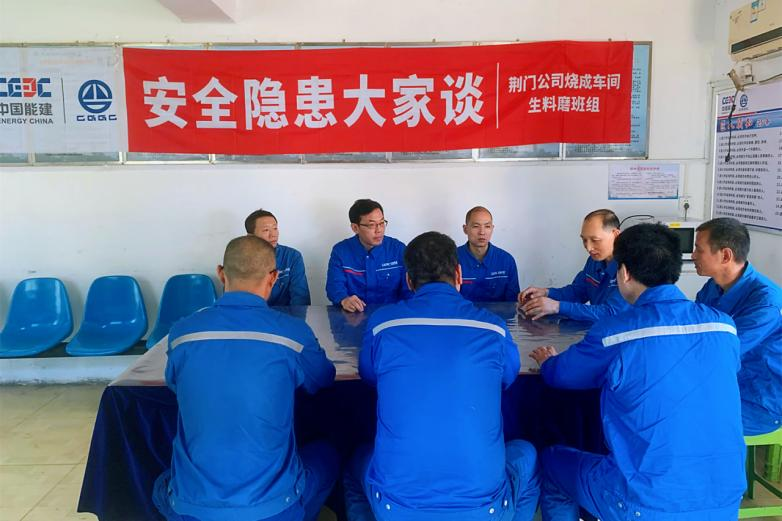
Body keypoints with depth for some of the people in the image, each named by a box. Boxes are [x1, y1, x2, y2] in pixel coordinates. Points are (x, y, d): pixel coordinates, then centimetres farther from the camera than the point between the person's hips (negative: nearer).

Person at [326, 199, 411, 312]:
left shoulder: (399, 249, 2)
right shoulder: (340, 251, 2)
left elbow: (409, 288, 1)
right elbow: (335, 284, -7)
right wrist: (344, 300, -30)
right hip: (351, 315, -3)